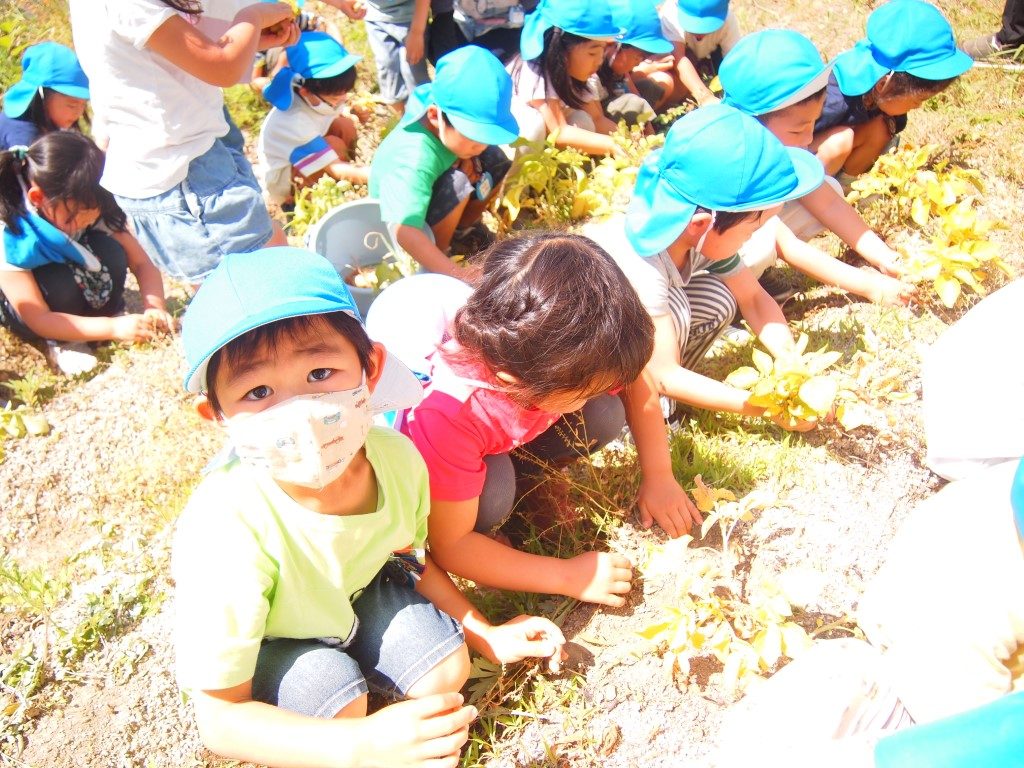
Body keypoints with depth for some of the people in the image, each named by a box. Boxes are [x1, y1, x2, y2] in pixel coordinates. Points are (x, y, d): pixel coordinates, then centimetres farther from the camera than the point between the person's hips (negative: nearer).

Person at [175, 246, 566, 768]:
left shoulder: (398, 458, -27)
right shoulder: (228, 534, -42)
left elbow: (410, 559, -1)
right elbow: (219, 718, -31)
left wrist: (486, 635, -3)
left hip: (353, 590, 4)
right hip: (262, 635, -3)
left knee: (446, 671, -12)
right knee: (337, 698, -28)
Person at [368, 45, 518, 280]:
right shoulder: (414, 161, -42)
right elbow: (403, 231, -52)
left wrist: (467, 160, -18)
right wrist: (459, 275, -57)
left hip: (429, 193, 7)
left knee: (495, 161, -12)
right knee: (458, 183, -34)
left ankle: (463, 226, 11)